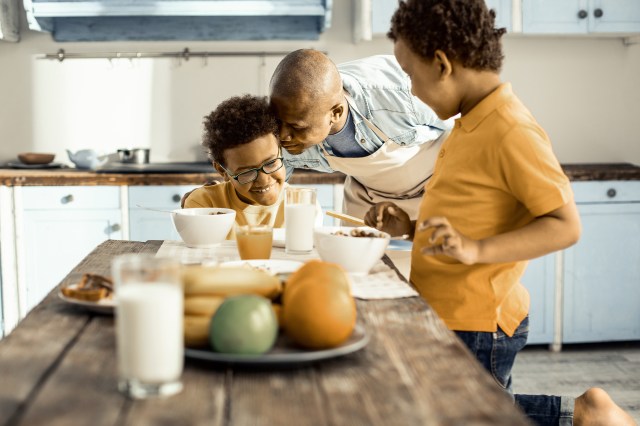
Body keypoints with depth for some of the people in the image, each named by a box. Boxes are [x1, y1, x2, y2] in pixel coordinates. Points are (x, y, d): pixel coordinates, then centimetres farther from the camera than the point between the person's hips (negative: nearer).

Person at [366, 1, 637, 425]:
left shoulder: (511, 132, -20)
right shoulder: (472, 123, 10)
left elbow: (564, 226, -23)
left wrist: (476, 250, -33)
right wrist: (413, 226, 7)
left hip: (475, 327, -10)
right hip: (448, 315, 10)